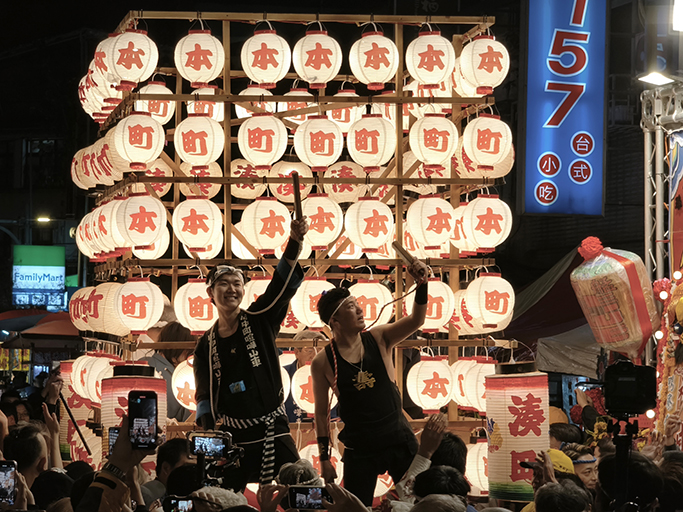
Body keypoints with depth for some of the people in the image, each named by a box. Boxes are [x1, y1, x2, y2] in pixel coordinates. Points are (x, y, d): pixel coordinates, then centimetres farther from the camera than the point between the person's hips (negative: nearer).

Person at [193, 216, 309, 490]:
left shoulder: (260, 320, 2)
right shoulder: (206, 345, 7)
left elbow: (283, 284, -14)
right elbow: (205, 396, 13)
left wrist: (295, 241, -29)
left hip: (273, 432, -1)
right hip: (232, 437, 1)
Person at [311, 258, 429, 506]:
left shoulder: (378, 339, -1)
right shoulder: (323, 362, -6)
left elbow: (416, 320, -14)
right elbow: (321, 413, 1)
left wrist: (421, 285, -30)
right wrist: (324, 459, 1)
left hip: (399, 439, 2)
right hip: (360, 448, -2)